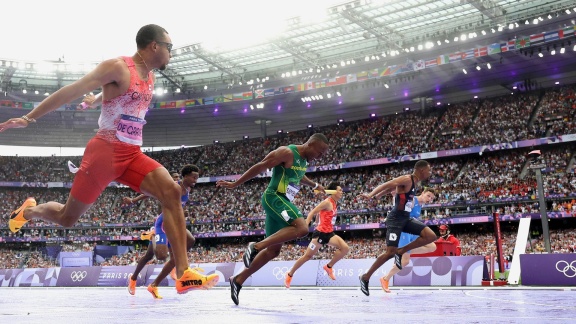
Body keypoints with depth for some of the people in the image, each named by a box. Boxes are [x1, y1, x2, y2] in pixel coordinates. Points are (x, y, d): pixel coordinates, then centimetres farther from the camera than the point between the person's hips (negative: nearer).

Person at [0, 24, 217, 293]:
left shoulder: (149, 75, 14)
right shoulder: (119, 67, -11)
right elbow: (73, 90, -14)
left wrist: (96, 100, 53)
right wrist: (28, 118, -17)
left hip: (132, 154, 7)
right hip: (106, 150, -6)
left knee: (171, 192, -18)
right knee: (68, 217, 6)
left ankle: (183, 274, -22)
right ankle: (29, 211, 42)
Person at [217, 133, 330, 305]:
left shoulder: (304, 160, 15)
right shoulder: (287, 152, -14)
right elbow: (259, 167, -12)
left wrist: (314, 185, 51)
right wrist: (235, 184, -9)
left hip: (283, 201, 9)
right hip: (274, 197, -9)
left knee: (274, 250, 7)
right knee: (301, 228, -28)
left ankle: (238, 280, 14)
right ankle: (256, 246, -23)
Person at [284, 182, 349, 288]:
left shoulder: (334, 203, 13)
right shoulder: (327, 202, -13)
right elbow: (312, 213, -16)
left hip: (329, 233, 8)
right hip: (320, 233, -8)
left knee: (345, 248, -13)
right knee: (308, 256, 1)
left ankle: (329, 266, 2)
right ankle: (289, 274, 17)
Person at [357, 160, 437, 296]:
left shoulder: (415, 182, 12)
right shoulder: (407, 179, -16)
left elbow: (391, 188, 21)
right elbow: (386, 185, -25)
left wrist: (375, 196, 28)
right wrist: (370, 195, -38)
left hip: (406, 218, 9)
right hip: (396, 219, -9)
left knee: (431, 236, -5)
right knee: (390, 252, -11)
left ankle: (400, 252, 4)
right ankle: (365, 277, 3)